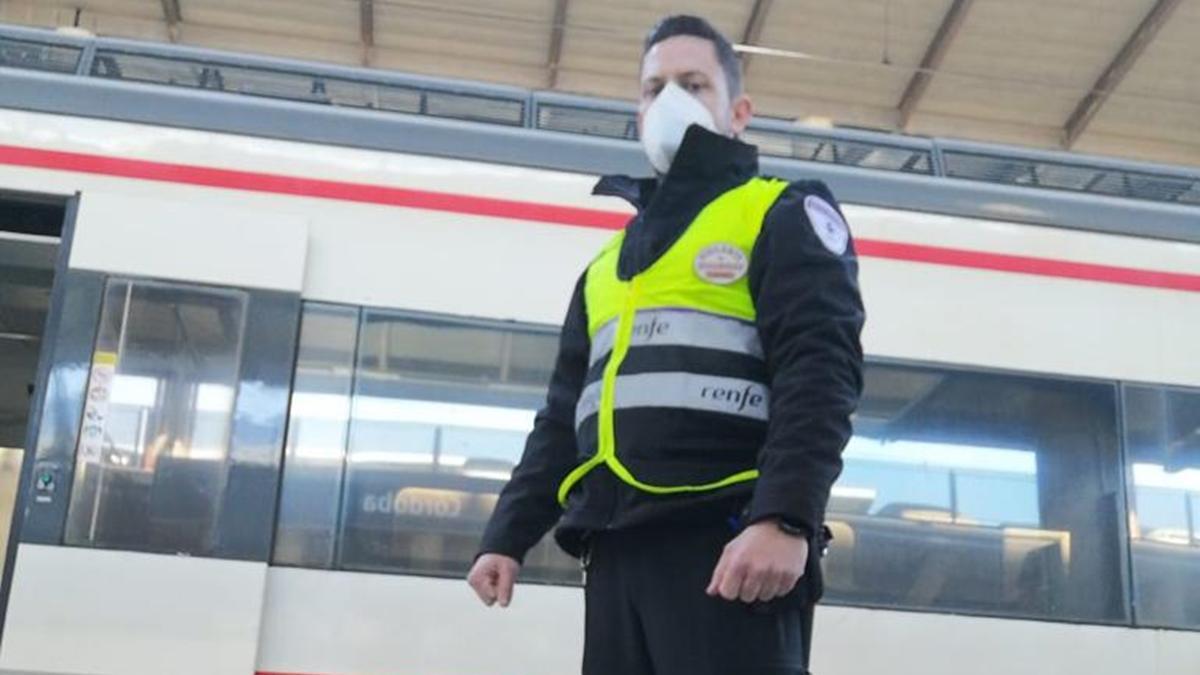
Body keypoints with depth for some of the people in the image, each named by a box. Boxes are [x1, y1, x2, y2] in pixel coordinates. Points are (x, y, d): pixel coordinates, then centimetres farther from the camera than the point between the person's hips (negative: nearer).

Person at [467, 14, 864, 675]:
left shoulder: (785, 214, 6)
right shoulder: (609, 260, 27)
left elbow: (820, 372, -8)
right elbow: (565, 414, 26)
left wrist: (785, 520, -22)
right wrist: (507, 536, 16)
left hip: (730, 549, -6)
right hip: (617, 557, 7)